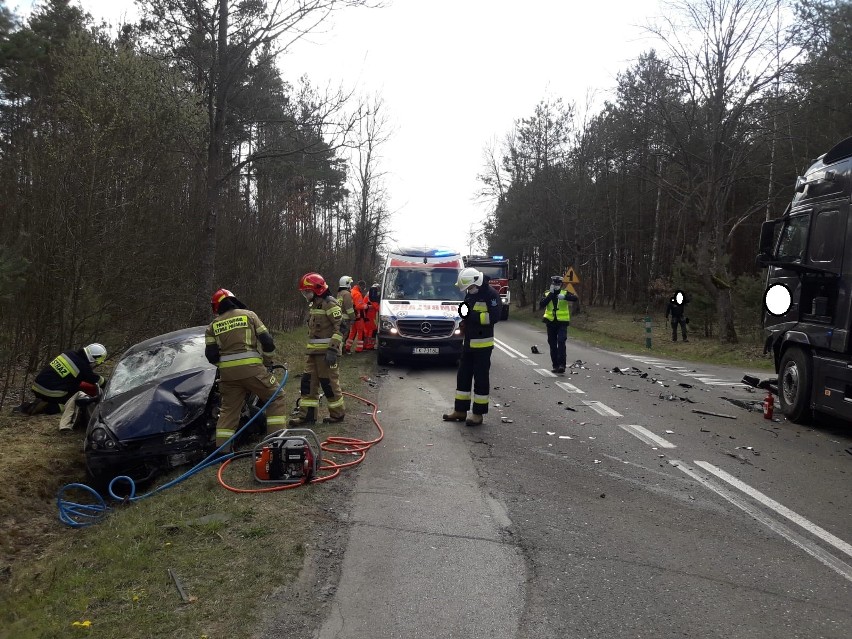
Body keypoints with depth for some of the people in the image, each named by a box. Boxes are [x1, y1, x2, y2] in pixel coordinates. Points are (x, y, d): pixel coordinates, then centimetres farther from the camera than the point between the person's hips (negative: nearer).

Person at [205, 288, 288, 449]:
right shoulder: (248, 315, 8)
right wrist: (267, 361, 17)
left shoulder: (213, 326, 12)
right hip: (251, 368, -3)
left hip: (228, 372, 3)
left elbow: (211, 355, 6)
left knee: (228, 408, 13)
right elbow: (267, 341, 3)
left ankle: (221, 447, 10)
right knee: (276, 398, 9)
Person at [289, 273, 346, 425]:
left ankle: (338, 414, 12)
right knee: (307, 382, 6)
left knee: (329, 383, -2)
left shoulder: (329, 304, -13)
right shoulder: (315, 304, 18)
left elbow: (340, 327, -20)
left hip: (326, 352, -9)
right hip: (314, 352, 9)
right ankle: (307, 415, 11)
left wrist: (333, 349, -24)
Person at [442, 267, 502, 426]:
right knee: (463, 376, 12)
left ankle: (478, 413, 6)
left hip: (483, 344, -9)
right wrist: (464, 314, 4)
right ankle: (460, 410, 21)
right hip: (468, 342, 9)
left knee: (481, 378, -2)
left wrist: (473, 316, -23)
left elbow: (494, 316, -20)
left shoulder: (490, 294, -12)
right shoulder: (470, 294, 14)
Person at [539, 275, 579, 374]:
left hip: (562, 322, -3)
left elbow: (575, 298, -17)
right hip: (550, 322, 3)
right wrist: (550, 296, -15)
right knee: (552, 344, 7)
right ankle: (555, 365, 16)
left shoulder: (565, 293, 2)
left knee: (561, 342, -16)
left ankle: (562, 364, -17)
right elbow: (541, 305, -9)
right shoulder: (547, 294, 7)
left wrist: (564, 297, -31)